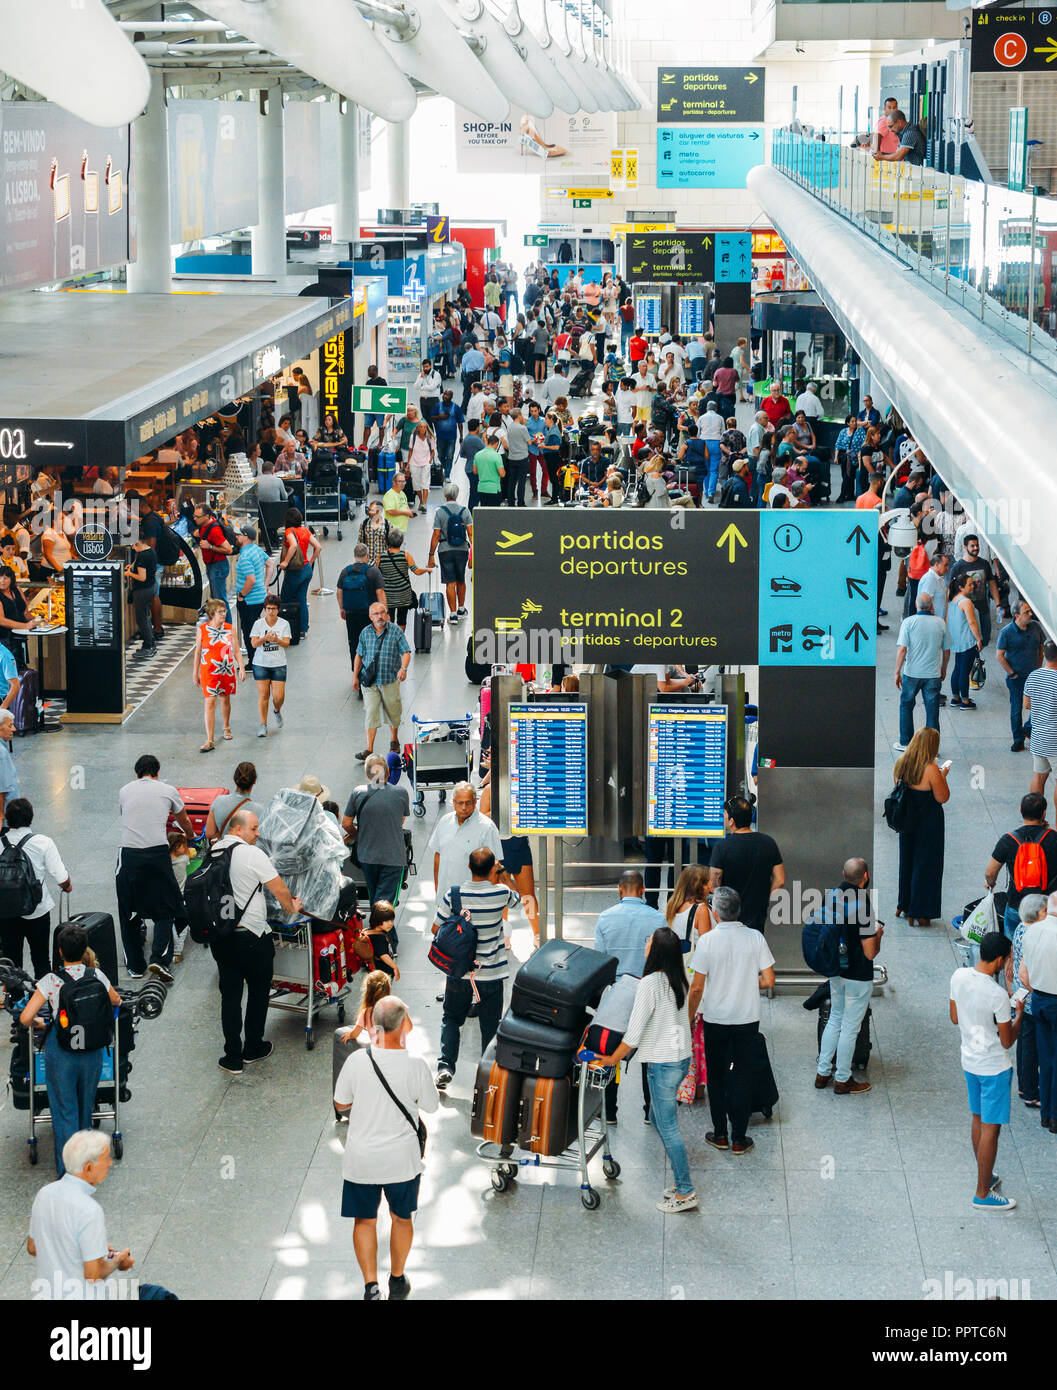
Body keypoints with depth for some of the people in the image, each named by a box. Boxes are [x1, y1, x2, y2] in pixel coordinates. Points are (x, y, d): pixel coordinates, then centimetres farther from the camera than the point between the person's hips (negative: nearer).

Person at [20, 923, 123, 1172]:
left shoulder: (51, 981, -15)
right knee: (86, 1105, 22)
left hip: (61, 1053, -3)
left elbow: (25, 1018, -18)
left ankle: (68, 1169, 3)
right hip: (93, 1051, 3)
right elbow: (116, 1001, 15)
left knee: (64, 1109, 6)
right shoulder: (96, 975, -6)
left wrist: (36, 1022, 4)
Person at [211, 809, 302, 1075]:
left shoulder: (213, 852, 5)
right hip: (251, 937, -5)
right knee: (258, 990, 15)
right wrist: (291, 907, 10)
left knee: (230, 994, 10)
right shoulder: (252, 854, -15)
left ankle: (233, 1058, 9)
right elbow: (280, 890, -12)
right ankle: (253, 1048, 25)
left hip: (219, 936, 5)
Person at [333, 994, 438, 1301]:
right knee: (401, 1218, 22)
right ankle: (397, 1280, 36)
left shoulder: (358, 1060, -17)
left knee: (365, 1220, 17)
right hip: (402, 1158, 0)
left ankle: (371, 1286, 10)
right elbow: (431, 1106, -1)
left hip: (361, 1160, 0)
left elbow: (341, 1105, -3)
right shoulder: (415, 1066, -19)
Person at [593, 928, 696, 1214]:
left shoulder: (649, 984, -20)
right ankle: (680, 1179, 26)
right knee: (658, 1117, 21)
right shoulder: (677, 980, 5)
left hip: (663, 1064, -9)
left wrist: (613, 1059, -4)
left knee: (668, 1128, 0)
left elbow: (634, 1033, -18)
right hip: (681, 1058, 9)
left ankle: (686, 1193, 4)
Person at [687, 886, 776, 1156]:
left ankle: (720, 1134, 19)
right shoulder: (755, 938, -8)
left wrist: (689, 1017, 4)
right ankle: (739, 1138, 9)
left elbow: (697, 987, -10)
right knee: (743, 1076, 8)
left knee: (716, 1076, 14)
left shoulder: (707, 940, -12)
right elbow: (768, 981, -6)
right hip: (748, 1018, 1)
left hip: (715, 1019, -1)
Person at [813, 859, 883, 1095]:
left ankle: (822, 1073, 28)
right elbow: (870, 953, -23)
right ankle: (842, 1080, 18)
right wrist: (878, 935, -2)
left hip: (835, 970, 7)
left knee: (835, 1019, 22)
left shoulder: (832, 896, -4)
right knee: (850, 1027, 6)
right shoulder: (862, 908, -26)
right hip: (858, 976, -7)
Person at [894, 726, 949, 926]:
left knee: (907, 862, 23)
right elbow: (943, 797, -18)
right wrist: (943, 776, -5)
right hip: (928, 823, -6)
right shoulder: (930, 769, -25)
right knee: (926, 865, 8)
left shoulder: (901, 762, -5)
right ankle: (918, 914, 15)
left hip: (907, 819, 6)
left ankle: (903, 906, 36)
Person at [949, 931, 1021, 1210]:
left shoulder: (959, 977, -8)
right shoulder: (998, 995, -29)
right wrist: (1018, 1013, -3)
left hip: (969, 1060, 7)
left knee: (978, 1121, 22)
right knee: (990, 1129, 4)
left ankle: (985, 1176, 38)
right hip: (994, 1067, -7)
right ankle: (983, 1194, 12)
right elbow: (1007, 1041, -17)